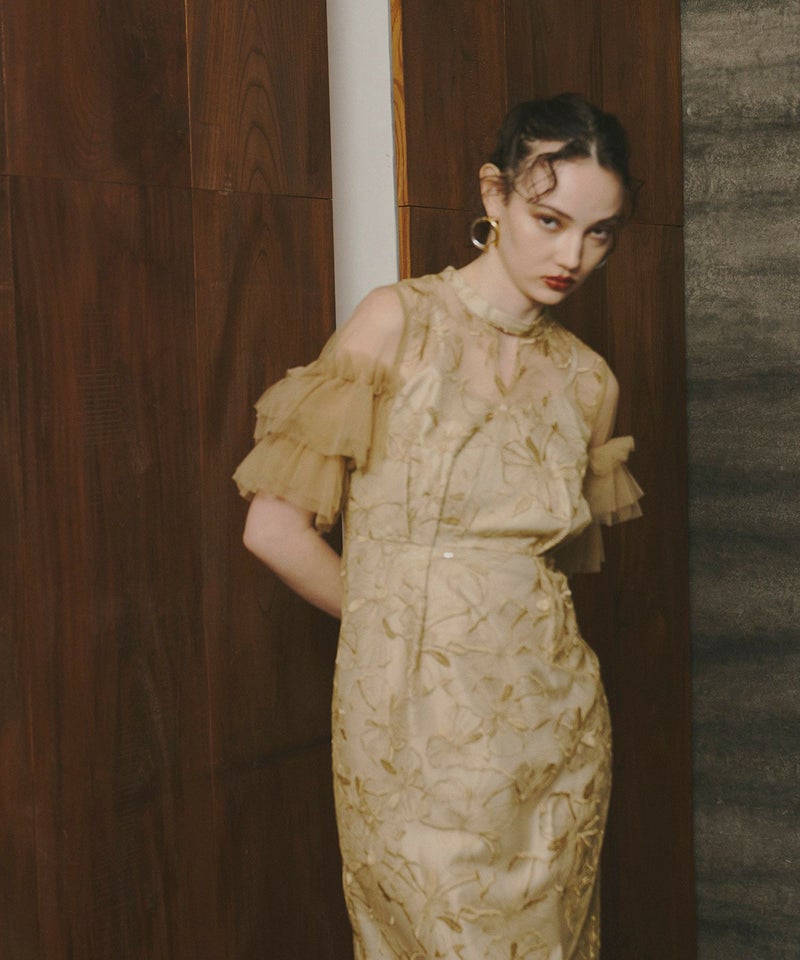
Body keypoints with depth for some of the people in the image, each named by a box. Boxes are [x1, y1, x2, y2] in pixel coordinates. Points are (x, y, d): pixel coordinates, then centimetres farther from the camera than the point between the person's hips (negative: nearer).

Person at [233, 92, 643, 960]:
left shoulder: (588, 382, 5)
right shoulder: (400, 323, -8)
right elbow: (273, 527, -9)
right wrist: (395, 618, 1)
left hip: (550, 733, 4)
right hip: (414, 734, -4)